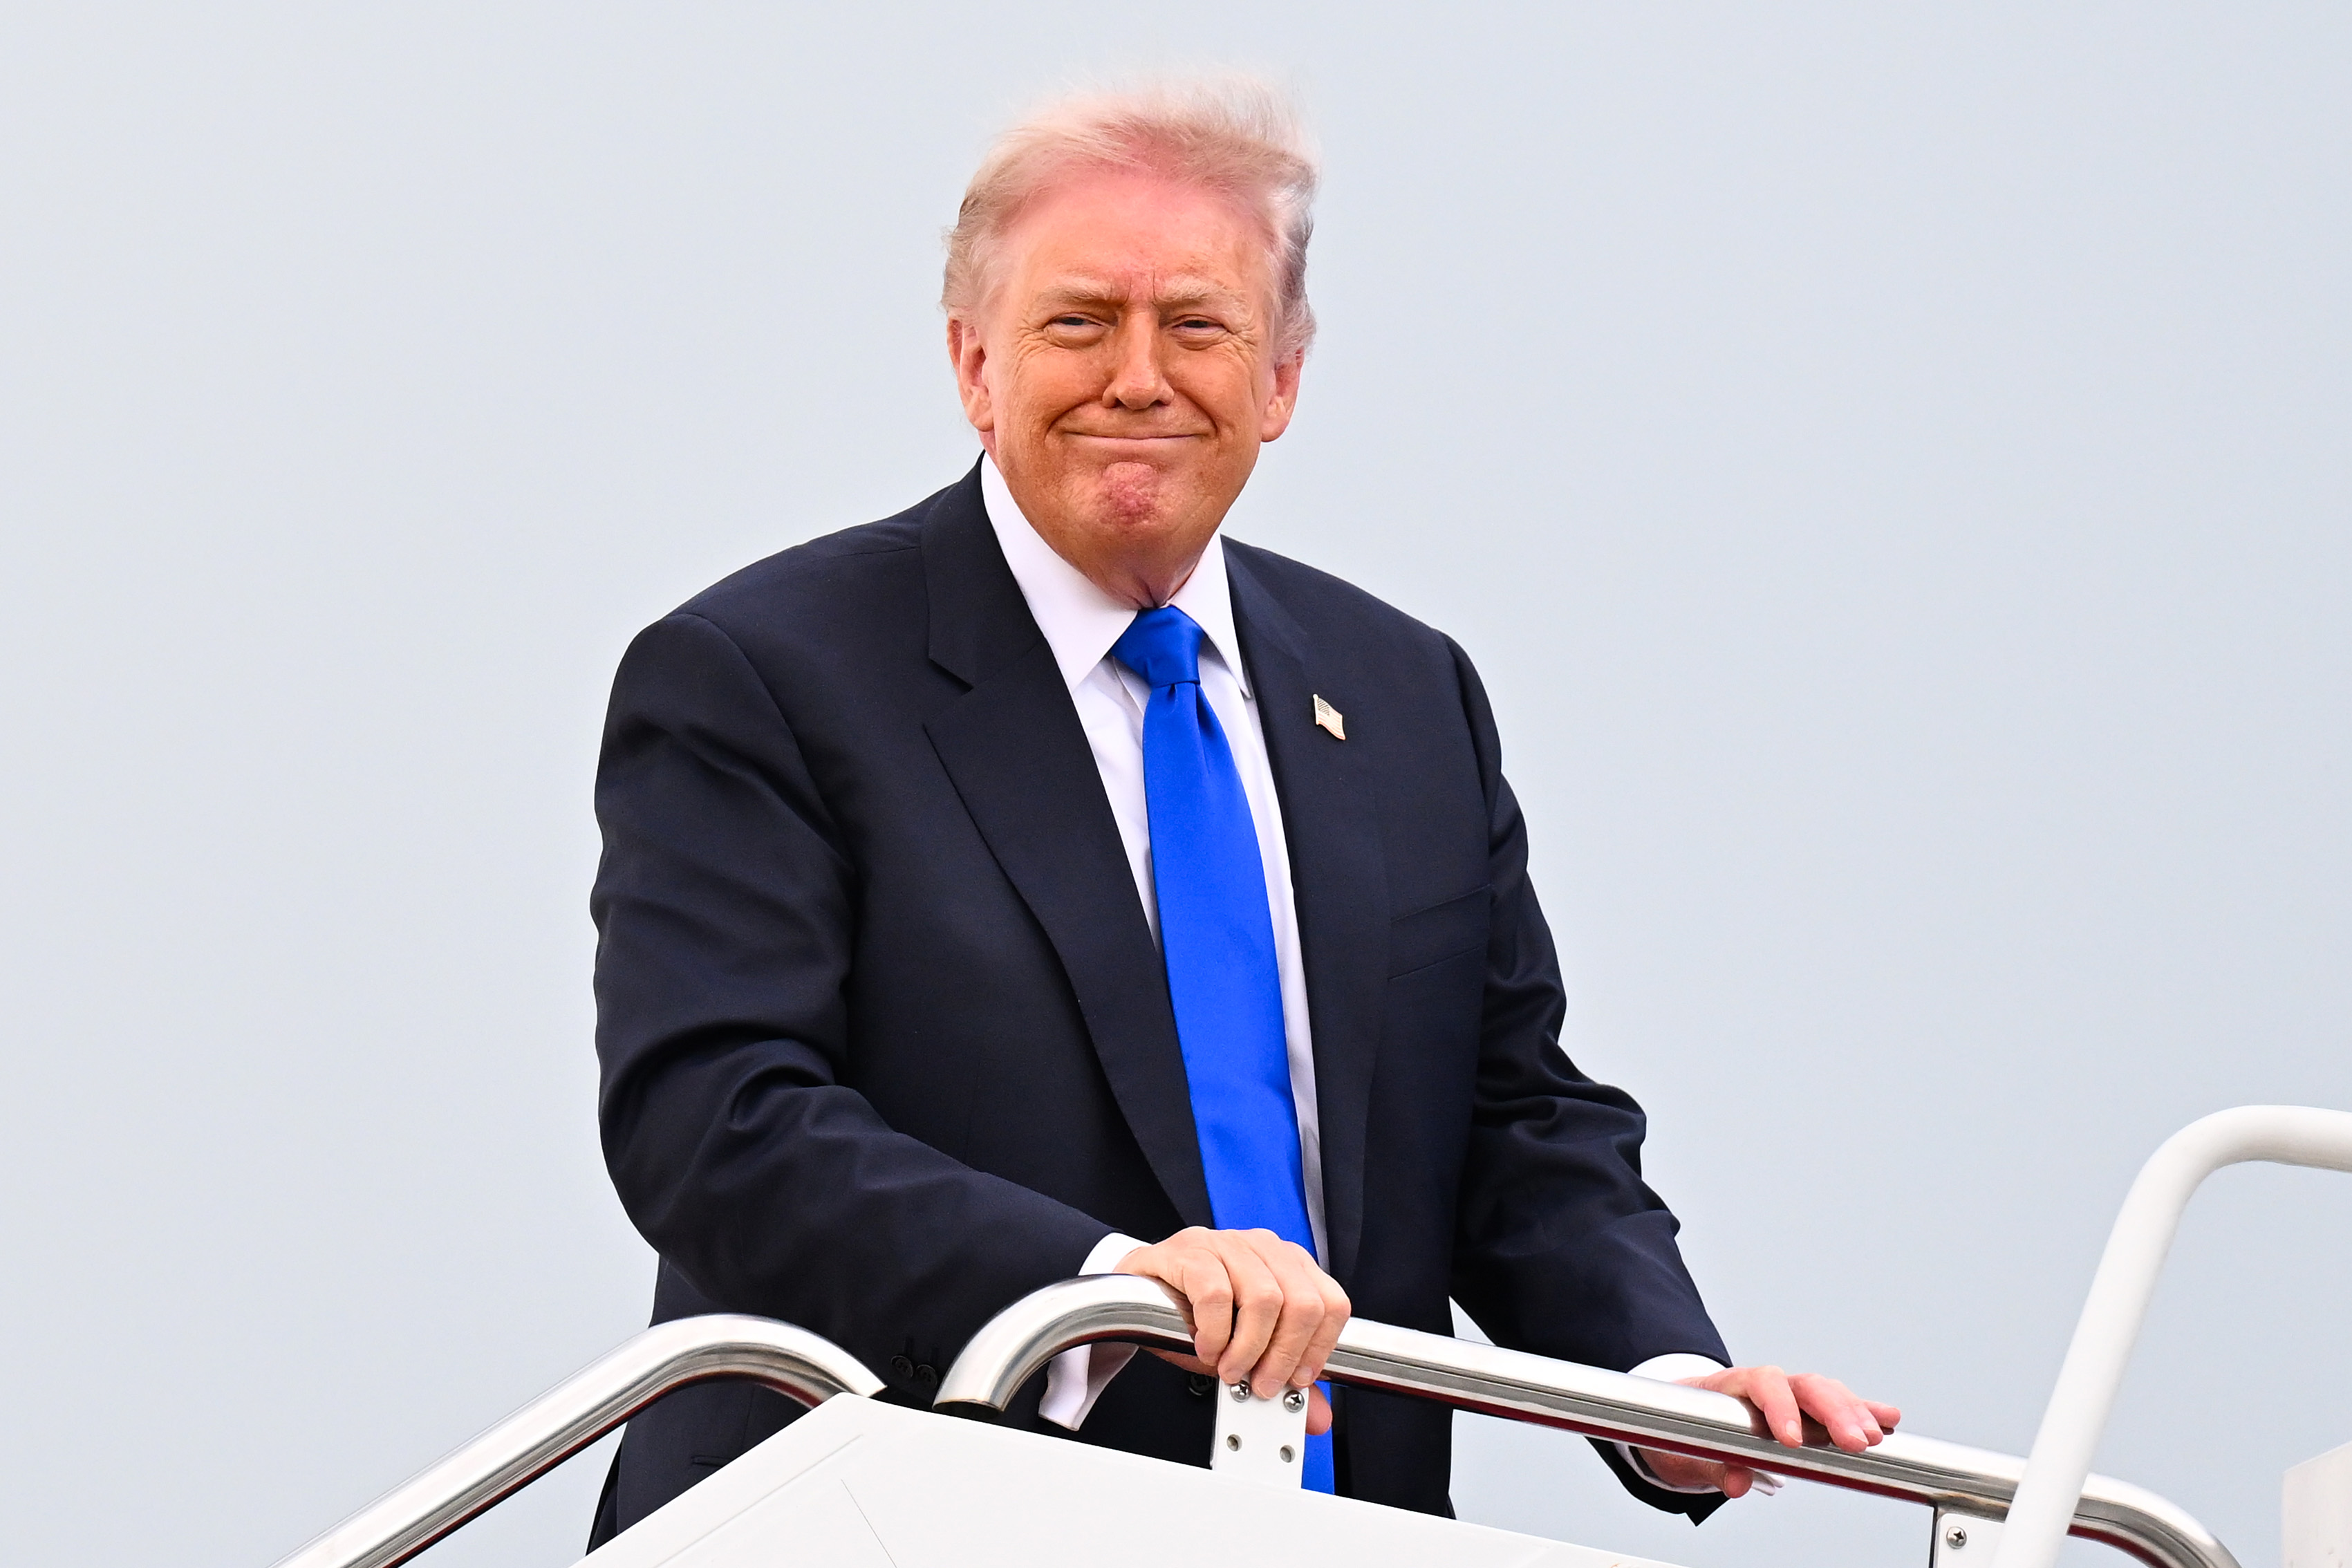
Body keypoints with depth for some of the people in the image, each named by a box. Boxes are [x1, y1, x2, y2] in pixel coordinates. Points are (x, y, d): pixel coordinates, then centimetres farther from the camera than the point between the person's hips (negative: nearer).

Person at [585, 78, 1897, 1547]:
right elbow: (709, 1118, -14)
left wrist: (1661, 1381, -5)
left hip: (1342, 1517, 4)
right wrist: (1100, 1280, -27)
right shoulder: (753, 682, -2)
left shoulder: (1410, 696, 14)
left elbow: (1517, 1115, 14)